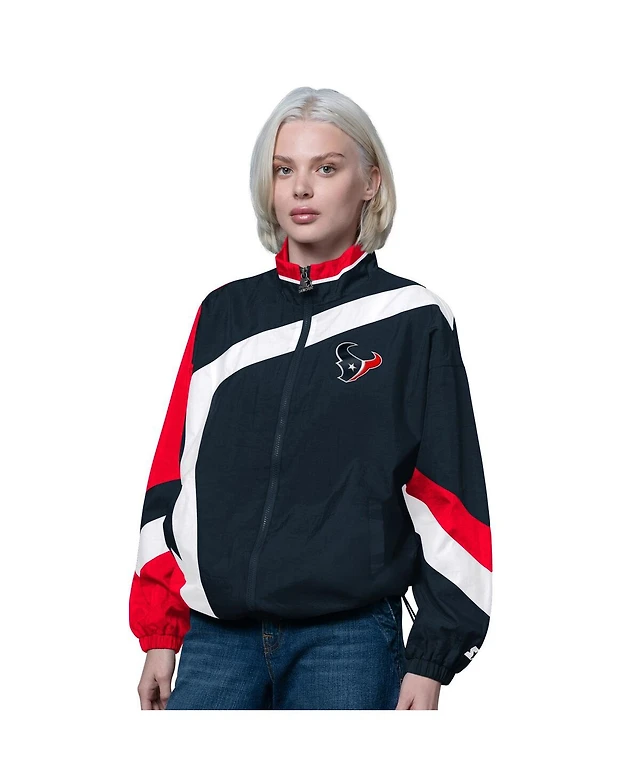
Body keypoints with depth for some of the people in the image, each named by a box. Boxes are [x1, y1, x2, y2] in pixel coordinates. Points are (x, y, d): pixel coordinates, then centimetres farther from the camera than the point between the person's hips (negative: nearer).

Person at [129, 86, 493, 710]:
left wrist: (432, 657, -4)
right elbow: (174, 474, 12)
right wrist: (160, 634, 8)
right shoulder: (223, 314, 12)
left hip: (350, 641, -3)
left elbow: (449, 493, 0)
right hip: (217, 641, 3)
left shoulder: (412, 320, 2)